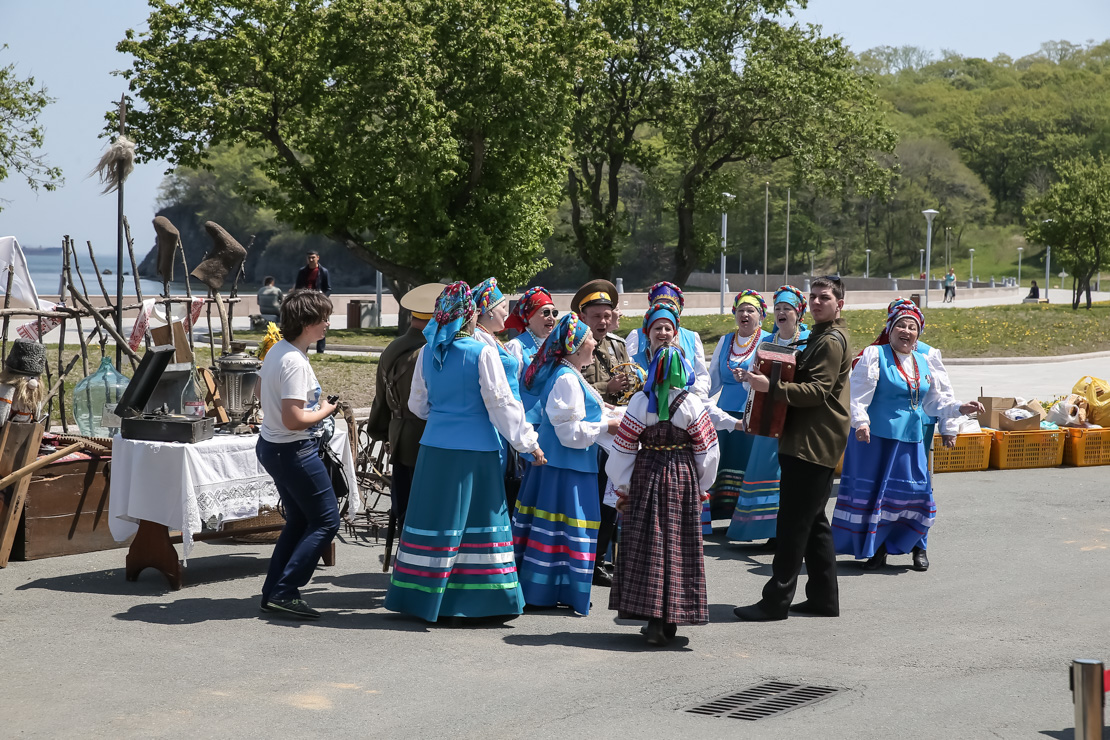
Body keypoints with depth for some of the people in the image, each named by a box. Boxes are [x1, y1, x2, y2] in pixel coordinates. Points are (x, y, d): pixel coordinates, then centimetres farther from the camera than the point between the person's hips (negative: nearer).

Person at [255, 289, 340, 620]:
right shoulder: (295, 363, -25)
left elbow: (261, 391, 24)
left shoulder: (276, 350, 6)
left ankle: (273, 592, 20)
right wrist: (325, 411, -12)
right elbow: (293, 420, -29)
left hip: (270, 445, 10)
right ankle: (284, 591, -4)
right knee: (326, 520, -1)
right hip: (294, 452, -10)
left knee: (298, 521, 20)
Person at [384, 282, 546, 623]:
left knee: (436, 520, 9)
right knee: (479, 521, 4)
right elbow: (501, 403, -9)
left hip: (434, 447, 5)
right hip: (475, 450, -4)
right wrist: (528, 443, 0)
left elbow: (418, 404, 13)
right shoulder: (482, 353, -10)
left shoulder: (428, 352, 5)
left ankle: (424, 595, 12)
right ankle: (481, 596, 7)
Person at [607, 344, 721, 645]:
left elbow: (624, 448, -3)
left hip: (646, 477, 0)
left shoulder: (640, 403, -8)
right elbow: (707, 449, -2)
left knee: (647, 545, 5)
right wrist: (701, 486, 13)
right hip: (684, 478, 0)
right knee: (679, 546, 7)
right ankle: (671, 619, 9)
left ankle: (654, 618, 0)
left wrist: (623, 487, 10)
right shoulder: (691, 404, -8)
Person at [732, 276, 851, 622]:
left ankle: (776, 600, -7)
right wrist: (765, 379, 10)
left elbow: (817, 392, -21)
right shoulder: (819, 337, 21)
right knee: (814, 521, 14)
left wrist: (771, 387, -28)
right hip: (811, 442, 11)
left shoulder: (832, 341, -12)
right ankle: (824, 597, 19)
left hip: (812, 444, -11)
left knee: (794, 522, -9)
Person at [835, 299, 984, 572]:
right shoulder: (874, 355, -5)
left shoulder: (923, 362, 14)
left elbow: (934, 399, 20)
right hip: (875, 436, -5)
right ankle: (877, 549, 10)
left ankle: (917, 546, 19)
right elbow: (859, 394, -12)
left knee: (915, 492, 2)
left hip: (911, 437, 5)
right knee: (871, 491, -2)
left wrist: (961, 408, 7)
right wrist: (860, 422, -26)